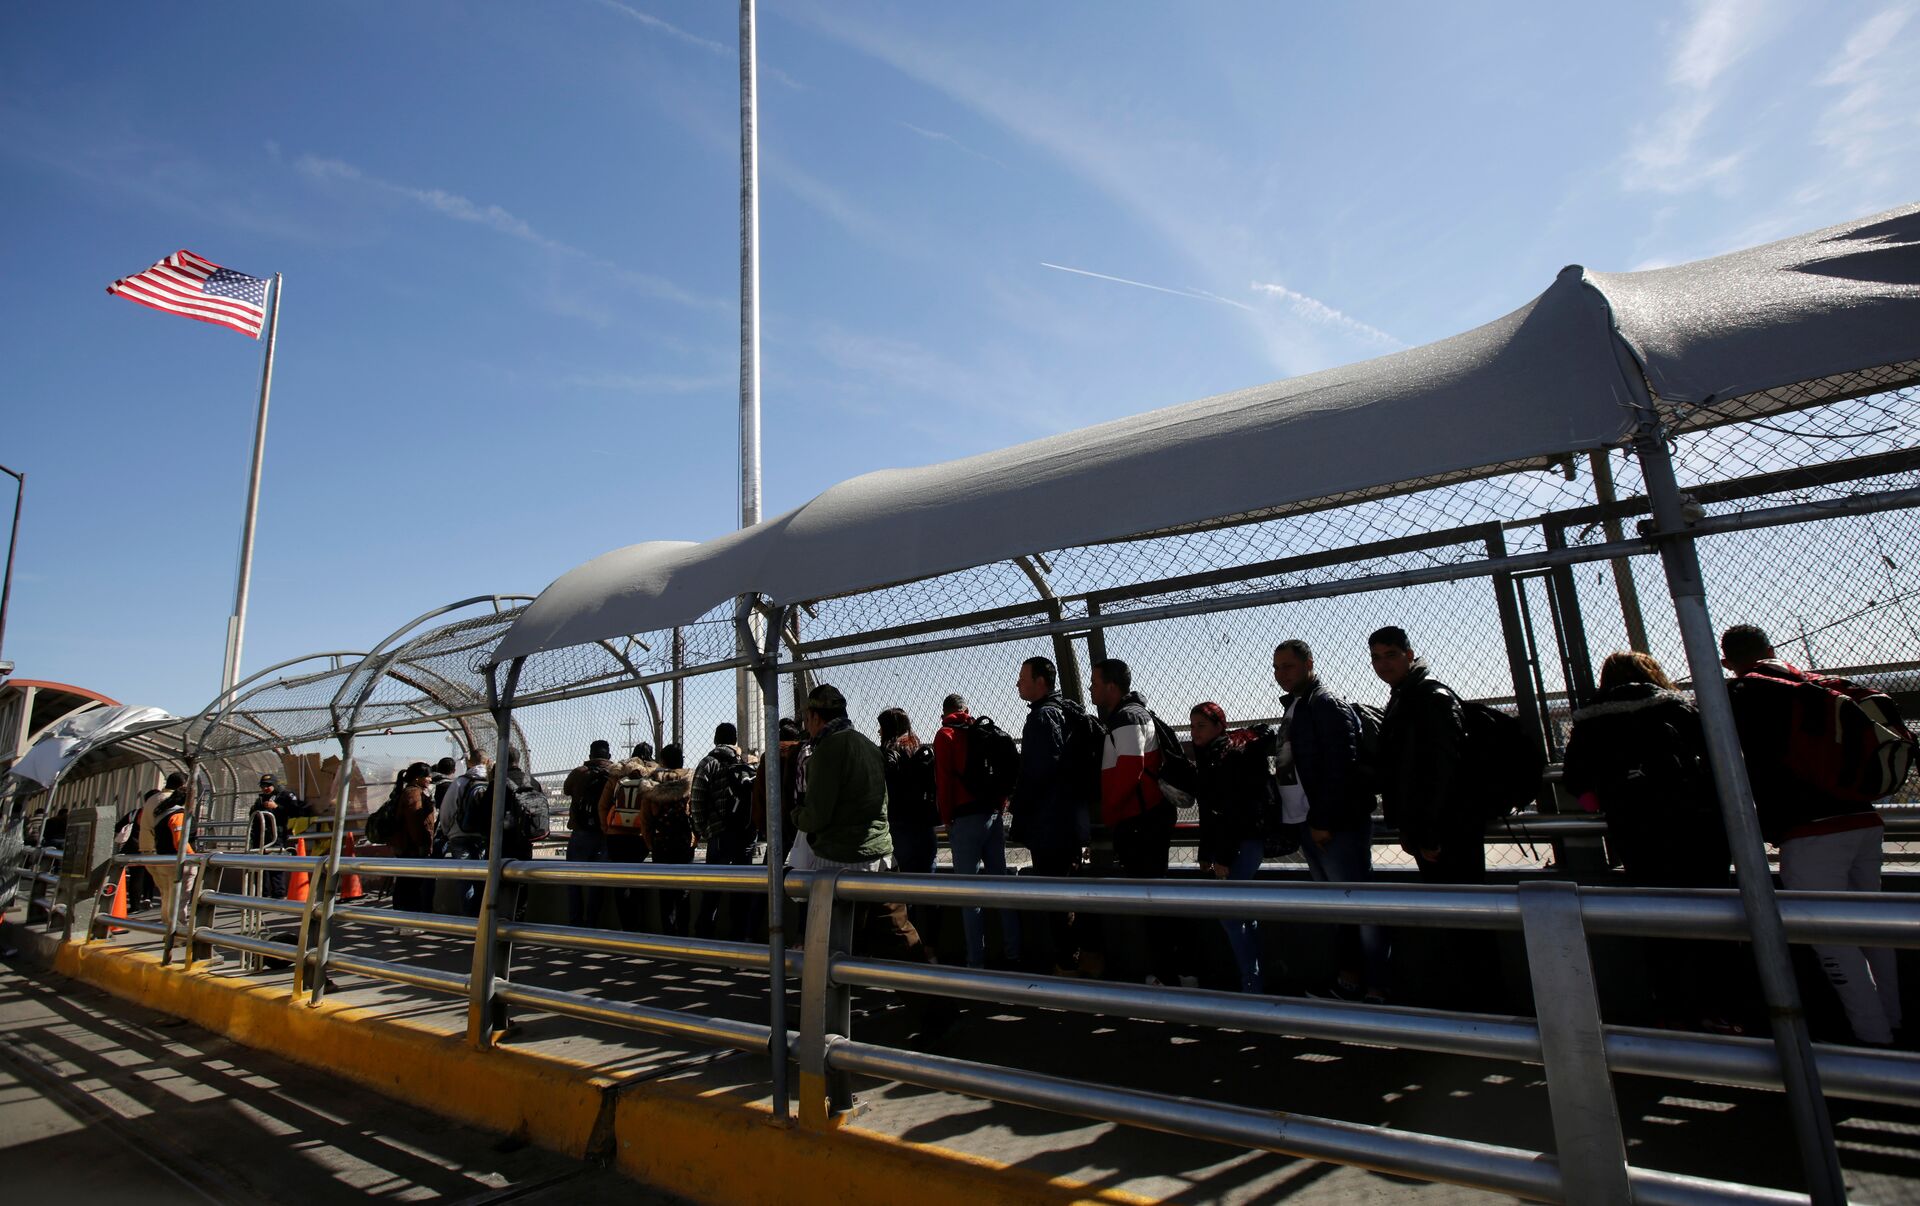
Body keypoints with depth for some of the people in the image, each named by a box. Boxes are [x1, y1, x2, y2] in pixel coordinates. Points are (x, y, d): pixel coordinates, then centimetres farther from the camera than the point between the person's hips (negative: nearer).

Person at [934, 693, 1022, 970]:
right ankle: (1013, 954, 15)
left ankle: (977, 962, 0)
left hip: (966, 819, -5)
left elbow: (943, 779, -8)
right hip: (995, 814, 5)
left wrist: (946, 818, 0)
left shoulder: (946, 735, -2)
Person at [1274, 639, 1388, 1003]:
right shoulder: (1292, 709, 17)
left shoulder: (1327, 705, -10)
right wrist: (1301, 823, 14)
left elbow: (1340, 766, -18)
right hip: (1308, 824, 9)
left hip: (1337, 825, -9)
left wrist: (1324, 820, -20)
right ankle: (1349, 981, 22)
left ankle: (1376, 991, 2)